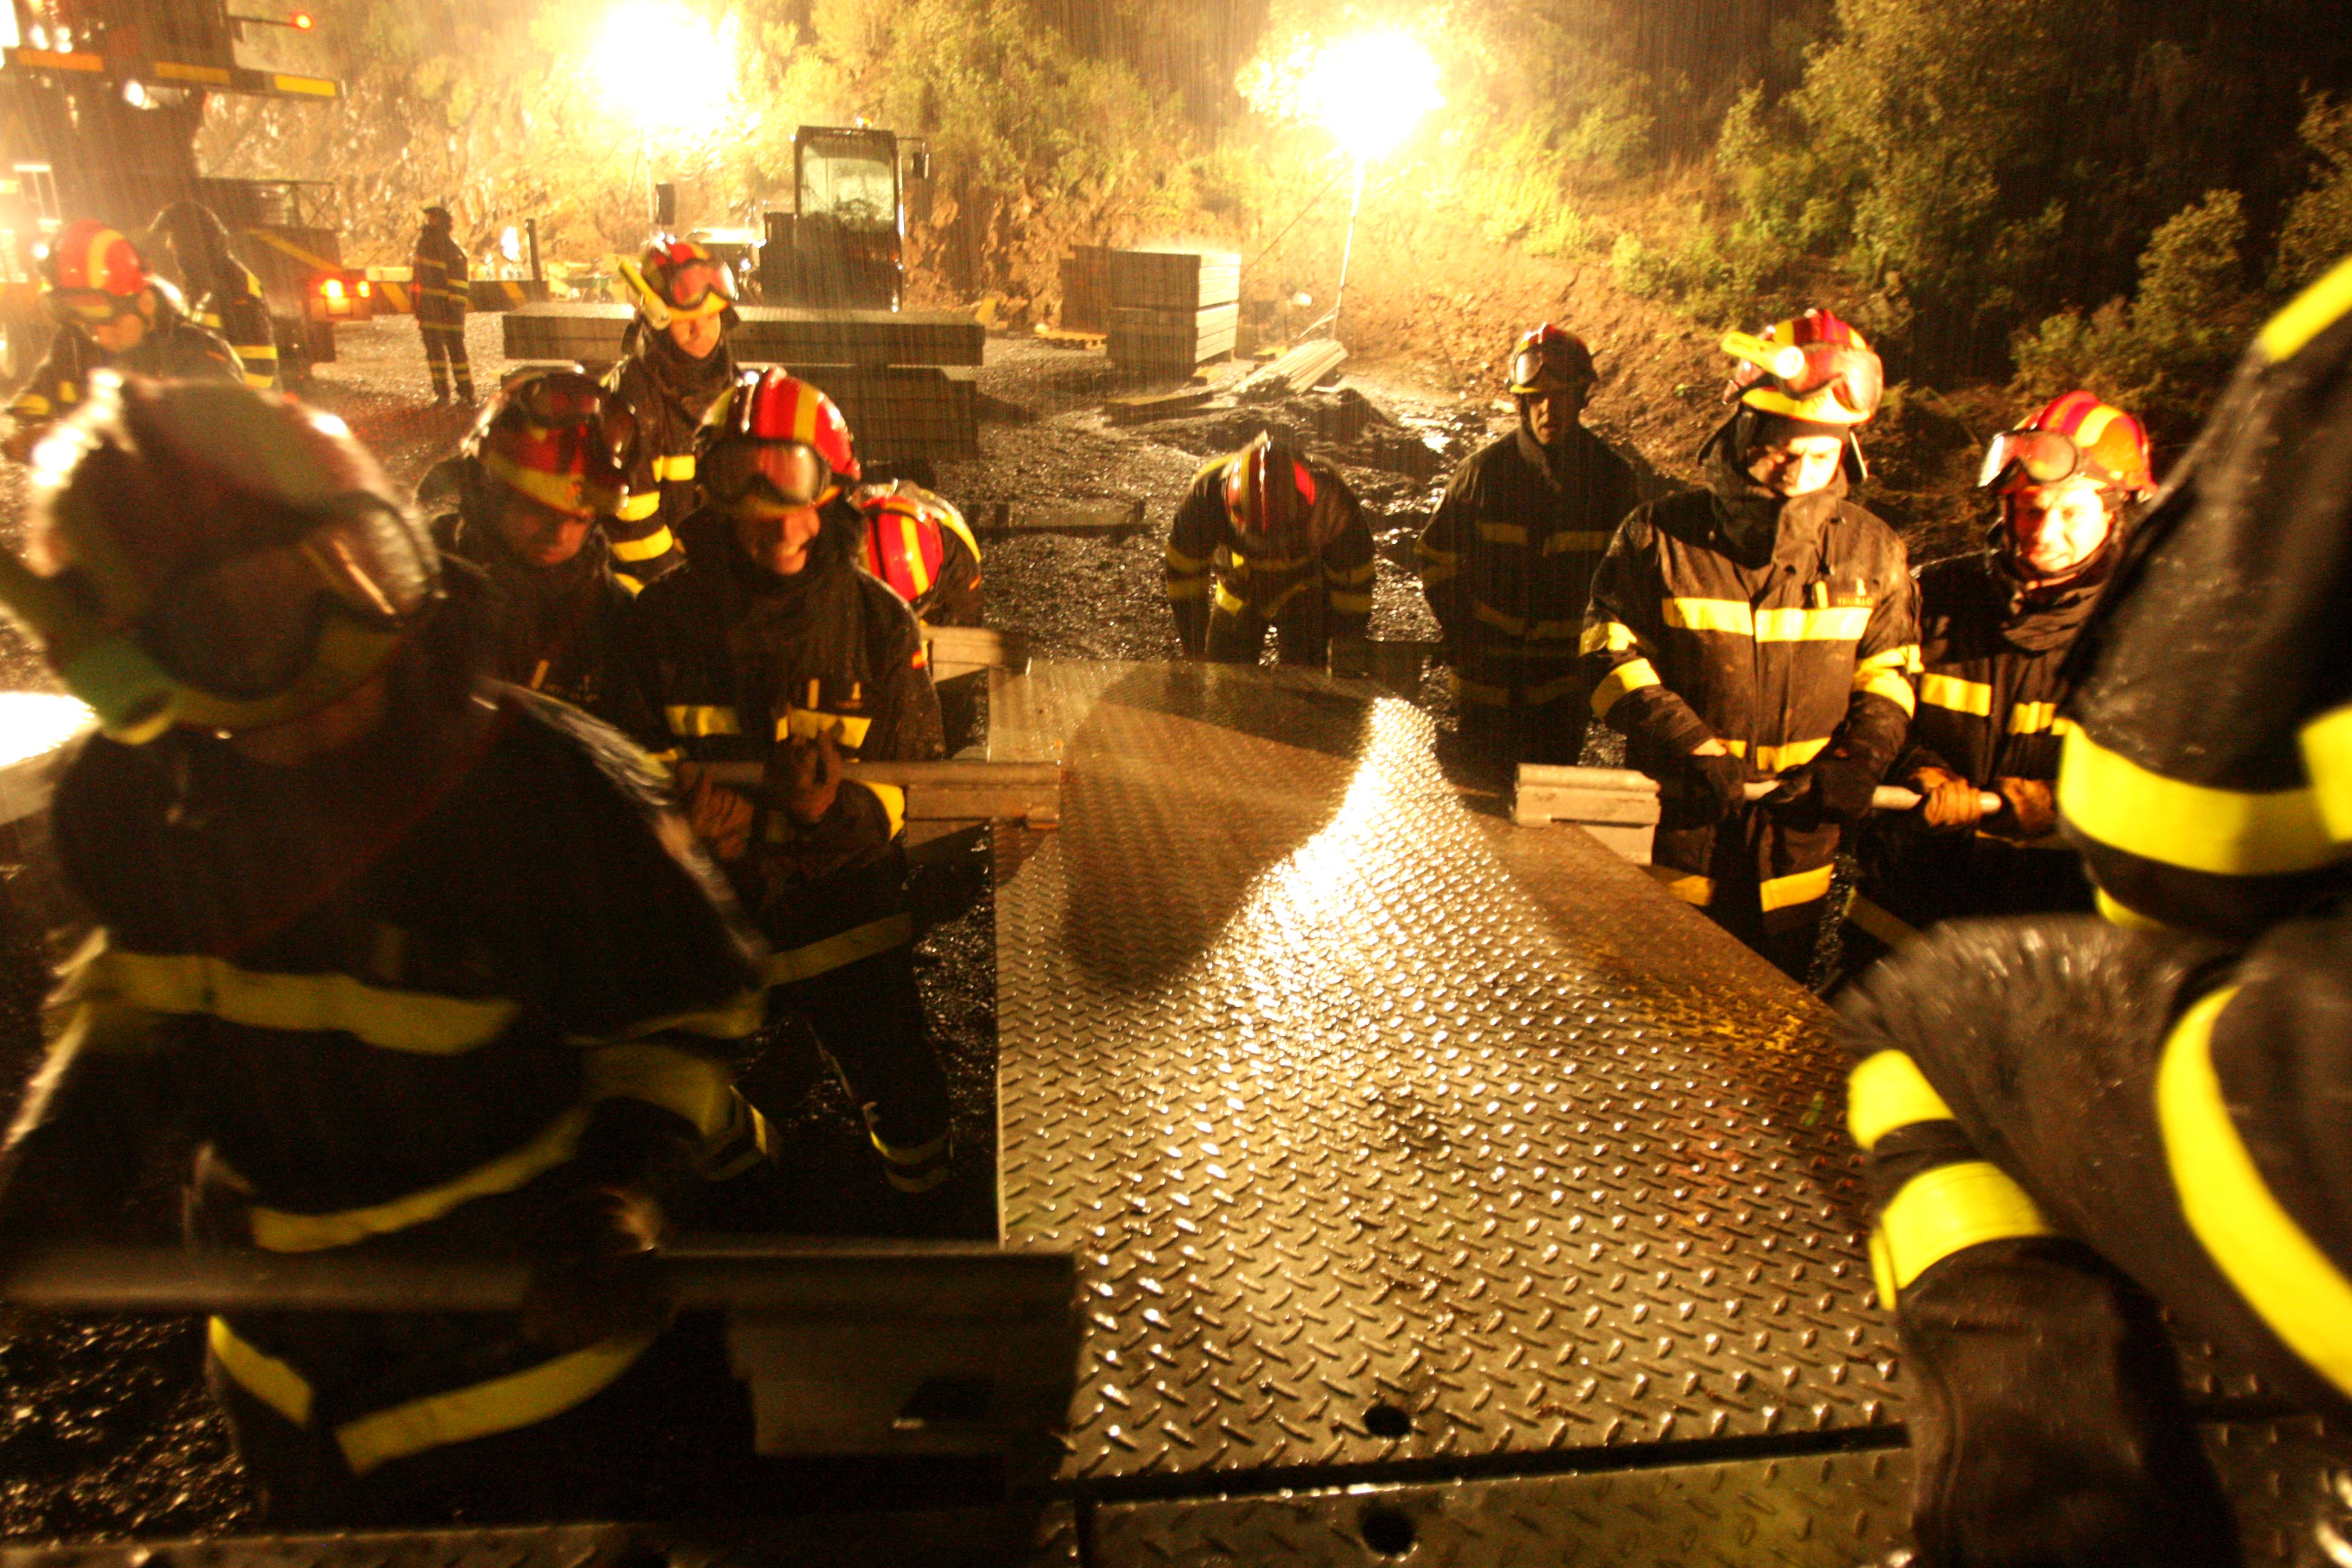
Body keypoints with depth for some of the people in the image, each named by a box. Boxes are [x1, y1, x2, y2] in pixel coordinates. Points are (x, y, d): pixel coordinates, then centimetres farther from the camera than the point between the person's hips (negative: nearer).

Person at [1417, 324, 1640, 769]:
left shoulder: (1611, 475, -3)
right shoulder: (1484, 470, -5)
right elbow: (1436, 555, 6)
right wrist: (1462, 633, -2)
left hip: (1567, 677, 1)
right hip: (1489, 675, 0)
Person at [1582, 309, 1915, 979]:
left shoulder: (1872, 553, 0)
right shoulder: (1659, 537, -8)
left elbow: (1891, 668, 9)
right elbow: (1611, 656, -8)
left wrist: (1861, 756, -8)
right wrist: (1690, 747, -19)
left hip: (1797, 838, 2)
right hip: (1679, 826, -2)